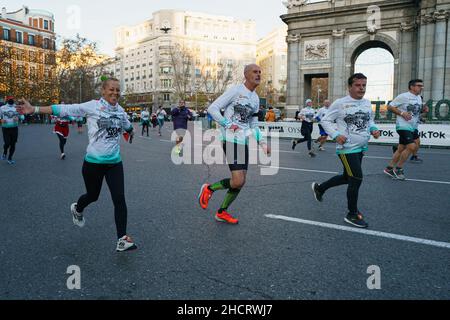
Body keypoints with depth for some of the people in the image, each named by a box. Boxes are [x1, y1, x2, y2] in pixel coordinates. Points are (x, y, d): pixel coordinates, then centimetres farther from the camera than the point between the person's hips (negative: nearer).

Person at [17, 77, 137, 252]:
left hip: (115, 162, 3)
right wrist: (34, 109, -16)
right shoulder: (93, 106, -9)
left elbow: (128, 126, 26)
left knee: (119, 199, -6)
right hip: (93, 161, -3)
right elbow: (64, 109, -12)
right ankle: (77, 209, 53)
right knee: (92, 195, 15)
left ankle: (122, 239, 3)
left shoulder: (120, 111, 4)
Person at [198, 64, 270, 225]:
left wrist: (262, 143, 9)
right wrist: (228, 125, -16)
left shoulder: (256, 98, 16)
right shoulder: (236, 90, -7)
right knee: (238, 181, -17)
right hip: (231, 139, -8)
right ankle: (209, 189, 10)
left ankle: (222, 213, 24)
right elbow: (212, 108, -9)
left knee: (241, 182, 8)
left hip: (244, 141, 8)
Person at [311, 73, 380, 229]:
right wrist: (336, 135, -19)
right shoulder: (340, 103, -11)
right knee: (357, 179, -10)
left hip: (361, 148, 8)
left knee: (347, 178, 18)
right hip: (347, 148, -8)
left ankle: (319, 188, 41)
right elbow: (326, 120, -6)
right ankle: (352, 215, 8)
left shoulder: (367, 103, 8)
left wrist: (374, 129, 1)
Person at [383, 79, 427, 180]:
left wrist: (424, 109, 6)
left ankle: (389, 168, 19)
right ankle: (398, 169, -3)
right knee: (411, 146, -17)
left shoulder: (419, 97, 15)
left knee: (401, 149, 9)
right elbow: (390, 107, -9)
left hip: (413, 127, 8)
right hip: (404, 127, -8)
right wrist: (402, 113, -19)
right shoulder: (403, 96, -10)